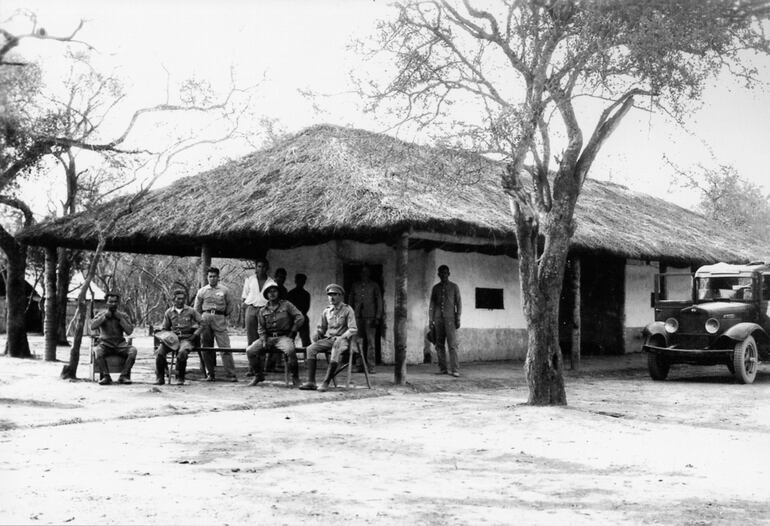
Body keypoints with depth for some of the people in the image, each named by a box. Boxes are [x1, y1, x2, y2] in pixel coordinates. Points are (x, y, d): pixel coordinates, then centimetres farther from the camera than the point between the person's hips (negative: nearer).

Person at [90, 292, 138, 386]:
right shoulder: (101, 314, 7)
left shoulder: (123, 315, 9)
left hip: (120, 345, 1)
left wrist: (120, 318, -10)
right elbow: (92, 326, -11)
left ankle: (124, 376, -26)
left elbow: (129, 331, -5)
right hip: (105, 344, -1)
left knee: (133, 350, -29)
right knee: (98, 350, -35)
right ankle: (106, 376, -27)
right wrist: (105, 316, -13)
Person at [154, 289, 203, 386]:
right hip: (173, 338, 3)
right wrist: (165, 337, -1)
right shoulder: (169, 312, 12)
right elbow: (165, 328, 20)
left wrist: (195, 334, -5)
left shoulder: (191, 311, 6)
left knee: (182, 352, -36)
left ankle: (180, 378, -17)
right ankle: (160, 378, -12)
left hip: (186, 339, -3)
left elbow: (202, 323, 8)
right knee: (160, 351, -26)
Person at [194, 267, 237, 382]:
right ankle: (209, 373, 13)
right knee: (206, 348, 4)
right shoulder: (202, 291, 10)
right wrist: (203, 318, 13)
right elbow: (197, 308, 17)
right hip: (205, 319, 2)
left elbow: (230, 306, 12)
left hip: (220, 320, -2)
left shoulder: (225, 290, 6)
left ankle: (230, 374, -9)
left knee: (225, 348, -9)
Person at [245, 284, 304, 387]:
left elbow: (300, 318, -2)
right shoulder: (263, 311, 14)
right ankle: (258, 375, 6)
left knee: (290, 350, -36)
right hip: (268, 337, 4)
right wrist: (264, 340, -2)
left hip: (283, 337, -4)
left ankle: (295, 376, -15)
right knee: (250, 351, -15)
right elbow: (261, 328, 15)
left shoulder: (286, 305, 4)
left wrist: (292, 332, -4)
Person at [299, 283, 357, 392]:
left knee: (336, 352, -37)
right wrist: (317, 334, 0)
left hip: (342, 339, -5)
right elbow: (321, 327, 23)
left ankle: (326, 383, -36)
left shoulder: (347, 310, -1)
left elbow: (353, 330, -7)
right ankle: (311, 382, -23)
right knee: (311, 348, -20)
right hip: (328, 339, 5)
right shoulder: (326, 311, 13)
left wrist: (341, 338, -21)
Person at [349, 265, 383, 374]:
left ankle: (370, 367, -7)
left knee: (371, 342, -7)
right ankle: (360, 366, 4)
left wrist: (378, 317, -3)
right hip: (358, 316, 3)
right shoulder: (355, 286, 16)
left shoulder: (374, 286, 8)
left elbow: (379, 302, 6)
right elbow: (351, 301, 18)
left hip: (370, 317, -3)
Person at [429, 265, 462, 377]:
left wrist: (458, 319, -3)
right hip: (438, 319, 3)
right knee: (439, 345, 1)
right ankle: (442, 368, 7)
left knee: (452, 345, -11)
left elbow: (459, 303, 5)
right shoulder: (435, 288, 13)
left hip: (450, 318, -3)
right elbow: (432, 305, 13)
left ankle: (454, 369, -13)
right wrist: (431, 321, 6)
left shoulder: (454, 287, 7)